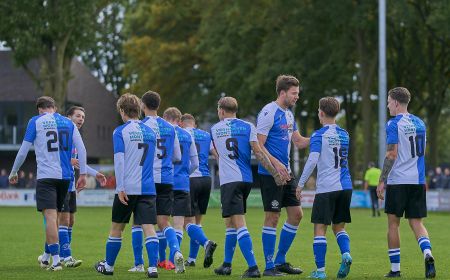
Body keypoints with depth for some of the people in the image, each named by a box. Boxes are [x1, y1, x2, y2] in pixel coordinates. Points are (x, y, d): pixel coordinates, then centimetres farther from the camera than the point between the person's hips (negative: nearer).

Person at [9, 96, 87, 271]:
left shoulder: (36, 121, 2)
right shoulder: (68, 122, 12)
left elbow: (23, 151, 2)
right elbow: (81, 149, 3)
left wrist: (14, 172, 14)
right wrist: (82, 174, 5)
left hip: (46, 176, -4)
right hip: (65, 176, 5)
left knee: (50, 216, -10)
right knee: (54, 216, 16)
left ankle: (56, 260, -18)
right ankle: (46, 257, 28)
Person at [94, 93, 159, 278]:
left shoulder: (120, 132, -5)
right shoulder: (150, 132, 11)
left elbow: (119, 161, -12)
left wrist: (120, 188, -13)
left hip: (127, 188, -3)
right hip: (148, 189, 3)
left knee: (117, 227, 12)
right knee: (149, 227, -4)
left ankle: (108, 266, 25)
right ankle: (152, 267, -16)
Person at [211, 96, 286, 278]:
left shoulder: (214, 130, 8)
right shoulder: (248, 127, 5)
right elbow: (258, 152, -6)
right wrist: (275, 174, -6)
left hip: (229, 181, -4)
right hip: (246, 179, 4)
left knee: (239, 224, -10)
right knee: (230, 223, 18)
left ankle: (253, 268, -22)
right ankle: (227, 264, 25)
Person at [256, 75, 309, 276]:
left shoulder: (289, 114, 14)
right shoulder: (269, 112, -13)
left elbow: (299, 142, 20)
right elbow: (258, 145, -17)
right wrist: (276, 164, -25)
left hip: (286, 173, 9)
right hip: (270, 174, -9)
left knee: (296, 214, 9)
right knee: (272, 217, -5)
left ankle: (280, 261, 18)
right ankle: (269, 266, 2)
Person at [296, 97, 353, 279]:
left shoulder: (319, 135, -6)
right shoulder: (344, 134, 13)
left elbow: (312, 160, -16)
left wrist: (301, 184, -11)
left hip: (326, 188, -6)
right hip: (345, 187, 6)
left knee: (320, 228, 0)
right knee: (339, 226, 15)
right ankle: (346, 254, -12)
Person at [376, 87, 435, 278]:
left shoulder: (393, 124, -8)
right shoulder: (419, 123, 13)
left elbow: (392, 155, -14)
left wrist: (382, 181, -11)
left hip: (398, 181, -5)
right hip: (418, 181, 6)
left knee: (393, 223, 5)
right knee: (416, 223, 7)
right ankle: (427, 253, -21)